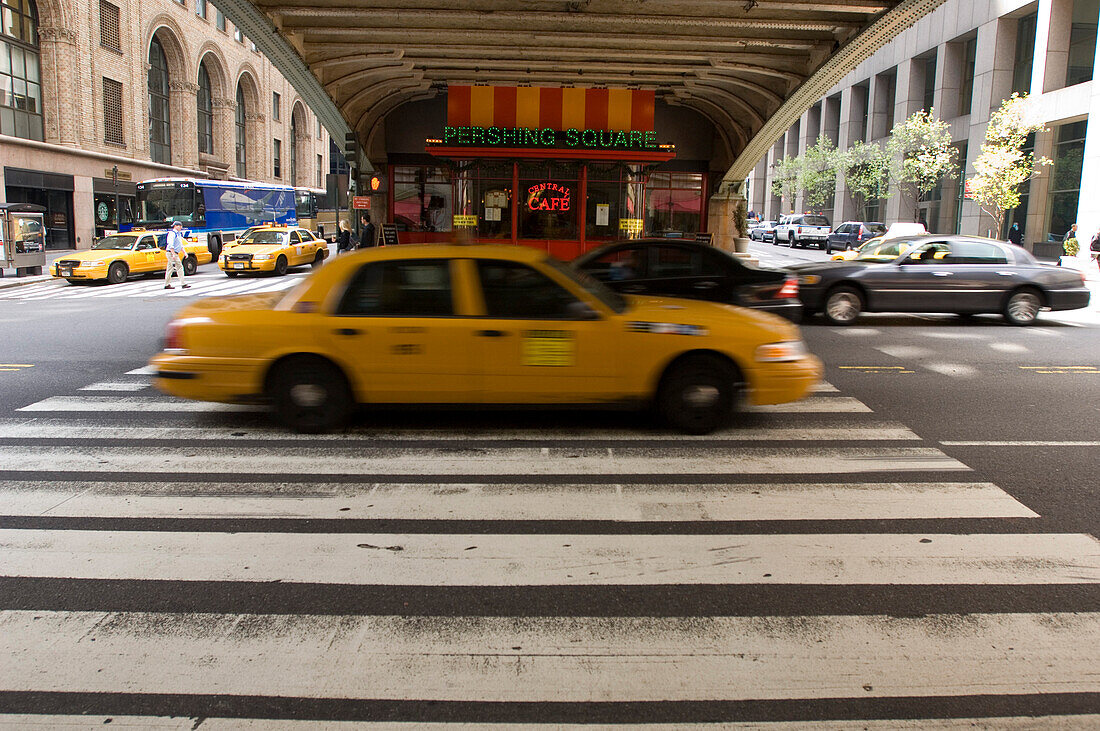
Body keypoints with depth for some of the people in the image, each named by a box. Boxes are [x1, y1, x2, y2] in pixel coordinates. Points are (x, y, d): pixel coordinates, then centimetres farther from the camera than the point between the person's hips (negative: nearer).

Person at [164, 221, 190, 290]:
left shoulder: (178, 234, 19)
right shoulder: (172, 233, -12)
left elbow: (181, 245, 25)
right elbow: (171, 245, -20)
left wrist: (184, 252, 17)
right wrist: (173, 254, -26)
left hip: (174, 253, 10)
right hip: (171, 253, -10)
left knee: (170, 269, 11)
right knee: (179, 267, -12)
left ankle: (167, 284, 15)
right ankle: (183, 284, -14)